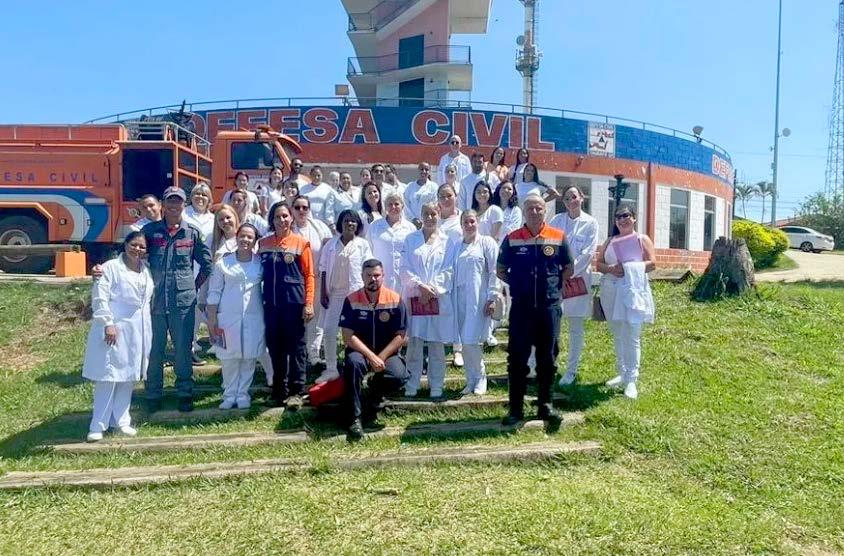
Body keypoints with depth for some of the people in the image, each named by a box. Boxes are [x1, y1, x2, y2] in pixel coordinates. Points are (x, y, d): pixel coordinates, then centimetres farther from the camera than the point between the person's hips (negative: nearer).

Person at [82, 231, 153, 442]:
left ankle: (121, 420, 21)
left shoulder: (146, 270, 11)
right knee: (108, 377, -4)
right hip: (114, 329, -6)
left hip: (137, 332, 6)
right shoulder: (110, 268, -8)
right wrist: (108, 323, -18)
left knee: (128, 377, 11)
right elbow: (99, 298, -13)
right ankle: (98, 425, 4)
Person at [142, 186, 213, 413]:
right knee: (154, 352, 8)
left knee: (183, 351, 6)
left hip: (183, 302, 0)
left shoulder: (193, 233, 4)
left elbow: (207, 264, 11)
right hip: (155, 301, 1)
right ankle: (153, 395, 21)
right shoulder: (150, 230, 4)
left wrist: (194, 286, 7)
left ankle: (185, 394, 19)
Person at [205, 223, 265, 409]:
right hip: (228, 316, -1)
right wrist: (212, 317, -1)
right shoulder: (223, 263, 3)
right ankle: (229, 395, 16)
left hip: (253, 317, 1)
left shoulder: (260, 263, 4)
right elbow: (214, 292, 3)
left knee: (249, 357, 4)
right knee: (229, 357, 3)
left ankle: (243, 394, 16)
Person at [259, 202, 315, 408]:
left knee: (295, 347, 1)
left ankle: (296, 392, 8)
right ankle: (279, 390, 23)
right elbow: (259, 272, 15)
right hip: (271, 303, 4)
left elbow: (309, 275, -3)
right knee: (275, 347, 10)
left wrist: (309, 304, -10)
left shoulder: (301, 243, -1)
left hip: (294, 302, -4)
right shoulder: (263, 243, 10)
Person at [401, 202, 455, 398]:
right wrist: (421, 285, -11)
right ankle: (411, 386, 10)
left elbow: (447, 271, 1)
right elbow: (405, 268, 3)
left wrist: (431, 289, -10)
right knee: (414, 343, 1)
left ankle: (436, 387, 12)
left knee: (437, 344, 3)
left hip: (439, 299, -1)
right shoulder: (410, 239, 10)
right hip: (414, 298, 1)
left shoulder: (447, 241, 7)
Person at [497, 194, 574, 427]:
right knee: (517, 358, 2)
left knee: (547, 358, 8)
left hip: (550, 306, 1)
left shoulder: (558, 237, 3)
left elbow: (568, 269, 12)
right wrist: (519, 284, 2)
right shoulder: (511, 239, 2)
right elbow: (501, 271, 9)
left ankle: (545, 405, 21)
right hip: (521, 306, 0)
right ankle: (516, 408, 13)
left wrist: (555, 285, 3)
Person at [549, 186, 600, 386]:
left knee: (576, 328, 4)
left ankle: (571, 370, 14)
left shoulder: (590, 223, 1)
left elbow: (588, 253, -6)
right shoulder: (557, 220, 8)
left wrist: (569, 272, -12)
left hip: (577, 279, -2)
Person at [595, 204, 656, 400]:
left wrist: (631, 268, -17)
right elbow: (598, 264, 9)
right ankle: (622, 374, 22)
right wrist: (611, 269, -12)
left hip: (633, 291, -4)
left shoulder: (642, 239, 6)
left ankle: (631, 380, -4)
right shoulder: (610, 241, 16)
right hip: (611, 292, 4)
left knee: (631, 336, -7)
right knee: (618, 335, 11)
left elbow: (652, 263, -4)